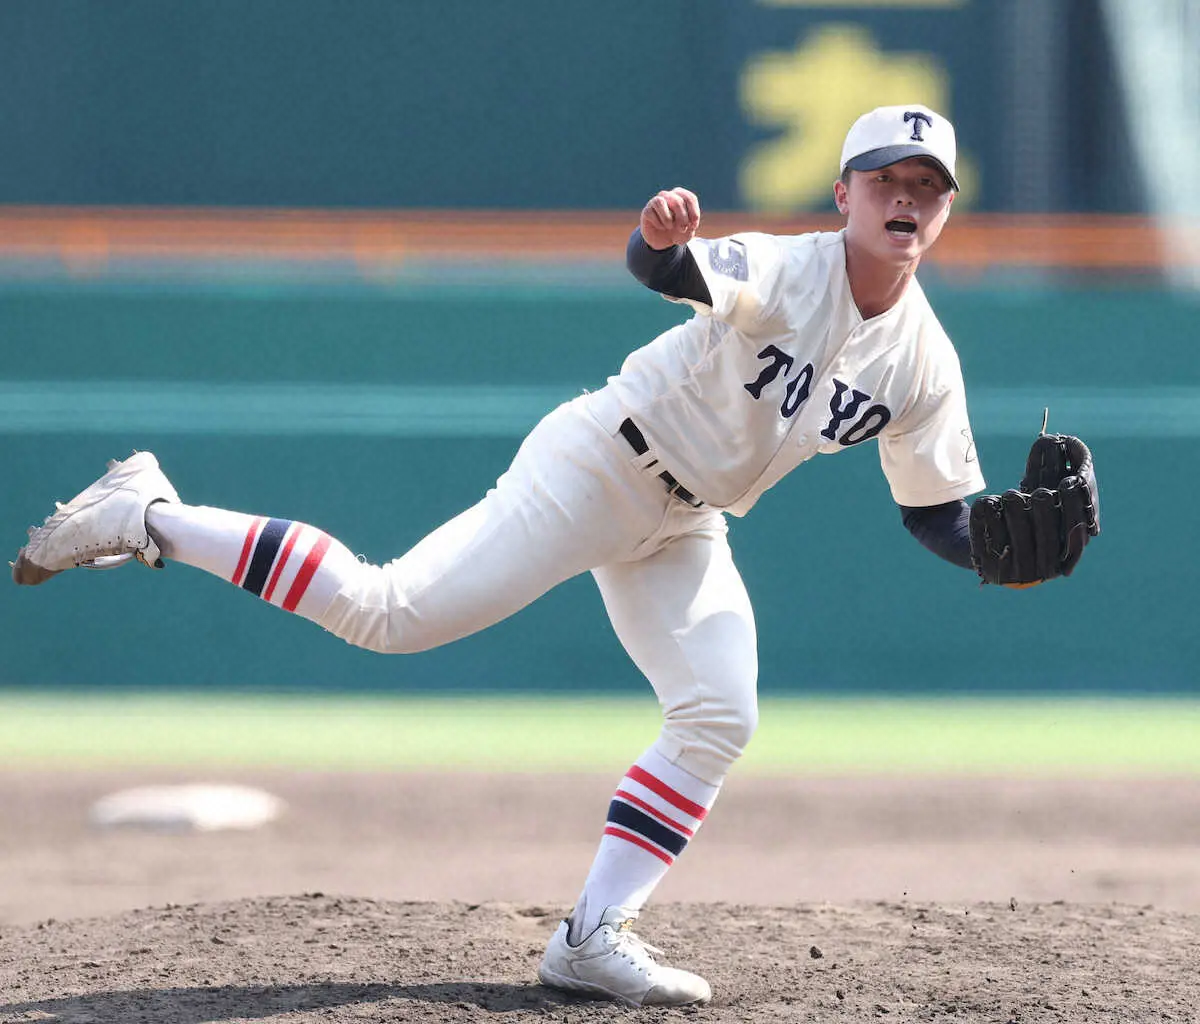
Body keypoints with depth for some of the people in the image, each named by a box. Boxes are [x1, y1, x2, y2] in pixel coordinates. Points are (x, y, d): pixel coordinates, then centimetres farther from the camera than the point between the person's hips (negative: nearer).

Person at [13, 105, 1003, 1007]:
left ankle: (592, 939, -3)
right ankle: (148, 516, -5)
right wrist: (664, 236, -65)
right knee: (384, 611, -16)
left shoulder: (927, 364, -2)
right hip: (597, 469, -7)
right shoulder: (789, 270, -22)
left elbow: (939, 514, 8)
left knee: (721, 718, -9)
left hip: (681, 528, 7)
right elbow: (671, 270, -42)